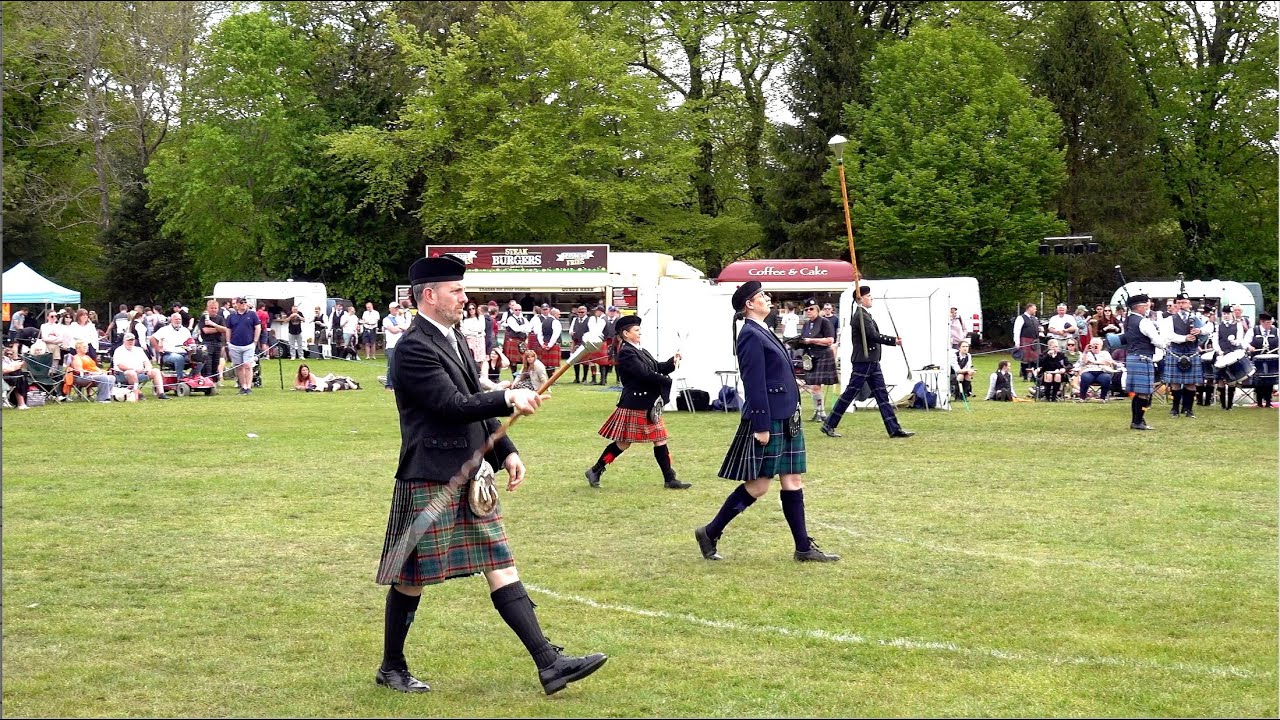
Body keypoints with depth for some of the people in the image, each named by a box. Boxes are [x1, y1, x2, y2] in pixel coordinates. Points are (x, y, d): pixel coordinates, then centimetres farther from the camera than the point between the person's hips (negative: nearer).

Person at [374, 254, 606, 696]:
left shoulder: (453, 338, 14)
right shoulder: (414, 348, -15)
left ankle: (549, 664, 3)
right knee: (412, 579, 4)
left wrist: (506, 452, 13)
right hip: (431, 479, -9)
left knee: (501, 568, 5)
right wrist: (509, 399, -23)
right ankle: (392, 668, 21)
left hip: (470, 476, 9)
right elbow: (454, 406, -22)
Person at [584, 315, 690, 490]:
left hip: (649, 405, 9)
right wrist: (668, 381, -17)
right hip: (634, 405, -9)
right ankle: (595, 471, 13)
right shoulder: (626, 353, -16)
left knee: (660, 440, 7)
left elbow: (657, 368, 13)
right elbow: (644, 374, -23)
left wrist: (672, 362, -4)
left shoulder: (641, 351, 14)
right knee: (623, 443, -1)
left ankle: (670, 479, 11)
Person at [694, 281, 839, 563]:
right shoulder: (751, 336, -14)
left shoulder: (764, 333, 16)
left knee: (793, 482, 8)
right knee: (757, 485, -3)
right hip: (768, 421, -10)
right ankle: (710, 533, 8)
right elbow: (754, 384, -19)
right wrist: (761, 426, -22)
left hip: (786, 420, 10)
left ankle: (804, 548, 11)